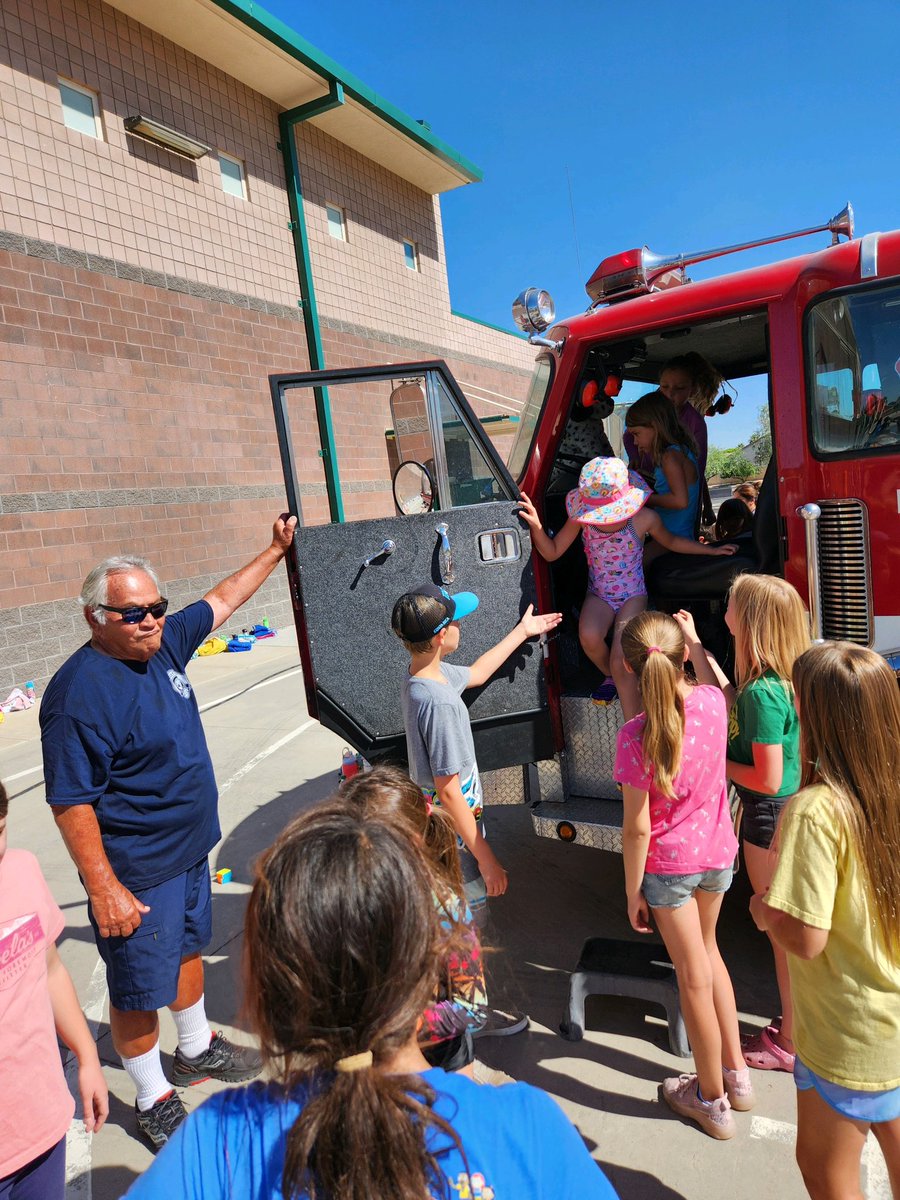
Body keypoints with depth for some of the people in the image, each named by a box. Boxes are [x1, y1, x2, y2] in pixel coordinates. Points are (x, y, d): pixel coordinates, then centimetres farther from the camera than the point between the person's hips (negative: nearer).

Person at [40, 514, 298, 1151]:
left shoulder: (164, 644, -3)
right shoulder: (81, 691, -26)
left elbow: (221, 600, 12)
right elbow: (71, 803, -23)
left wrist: (275, 550, 16)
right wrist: (104, 890, -22)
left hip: (190, 848, 8)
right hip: (137, 874, -8)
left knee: (188, 948, 25)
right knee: (140, 987, 10)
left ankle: (197, 1050, 48)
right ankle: (154, 1101, 33)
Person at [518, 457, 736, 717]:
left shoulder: (643, 519, -14)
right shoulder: (582, 518, -11)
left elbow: (671, 542, 8)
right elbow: (552, 552, -5)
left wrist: (711, 550, 6)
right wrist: (536, 526, -22)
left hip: (632, 595, -2)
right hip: (598, 596, 2)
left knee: (621, 661, -21)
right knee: (589, 637, -31)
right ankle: (610, 676, 7)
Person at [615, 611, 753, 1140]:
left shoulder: (637, 736, -27)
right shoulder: (713, 703, -15)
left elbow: (637, 828, -20)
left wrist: (633, 892, -6)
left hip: (668, 864, -5)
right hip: (719, 853, 5)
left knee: (695, 977, 12)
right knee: (708, 949, 29)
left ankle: (713, 1100, 34)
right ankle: (736, 1074, 42)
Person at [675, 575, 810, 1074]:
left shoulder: (762, 692, -28)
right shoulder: (785, 678, -1)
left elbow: (767, 779, -26)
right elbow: (729, 702, 13)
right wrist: (696, 646, 14)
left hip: (770, 818, -9)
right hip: (791, 812, 9)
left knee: (784, 932, 8)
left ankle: (790, 1043, 27)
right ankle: (797, 1022, 40)